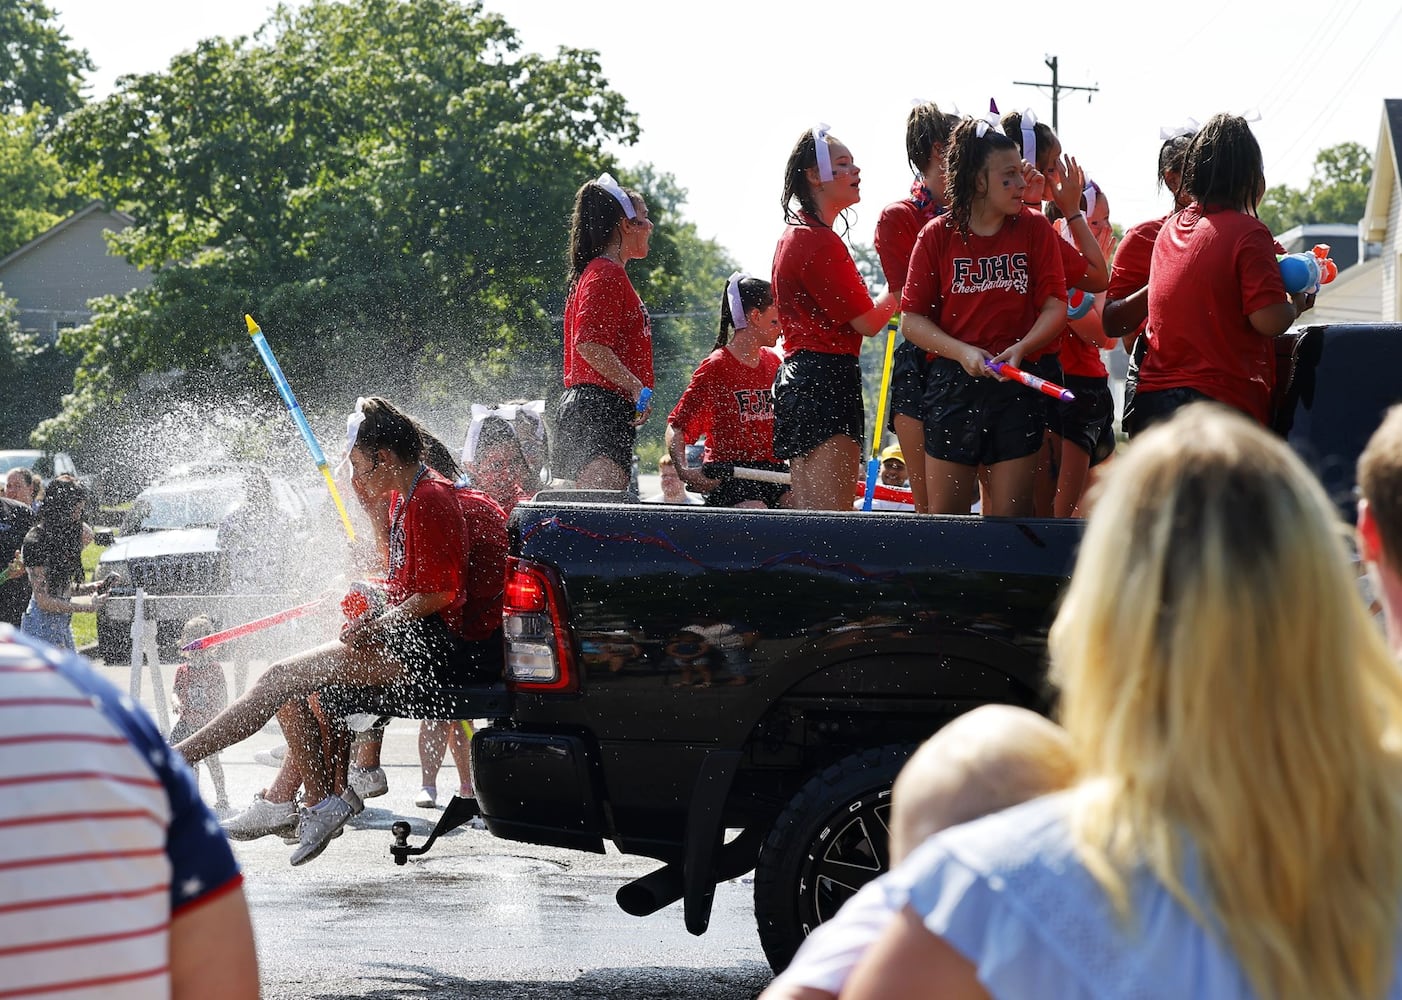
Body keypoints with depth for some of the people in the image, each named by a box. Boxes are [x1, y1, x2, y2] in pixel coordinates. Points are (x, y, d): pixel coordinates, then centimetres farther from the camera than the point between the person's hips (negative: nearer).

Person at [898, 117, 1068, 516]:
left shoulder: (1035, 229, 4)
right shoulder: (937, 236, 1)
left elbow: (1055, 306, 0)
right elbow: (912, 320, 0)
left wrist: (1019, 349, -18)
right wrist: (963, 352, -15)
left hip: (1017, 384, 1)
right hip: (952, 383, 0)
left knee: (1012, 514, 0)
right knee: (946, 517, 3)